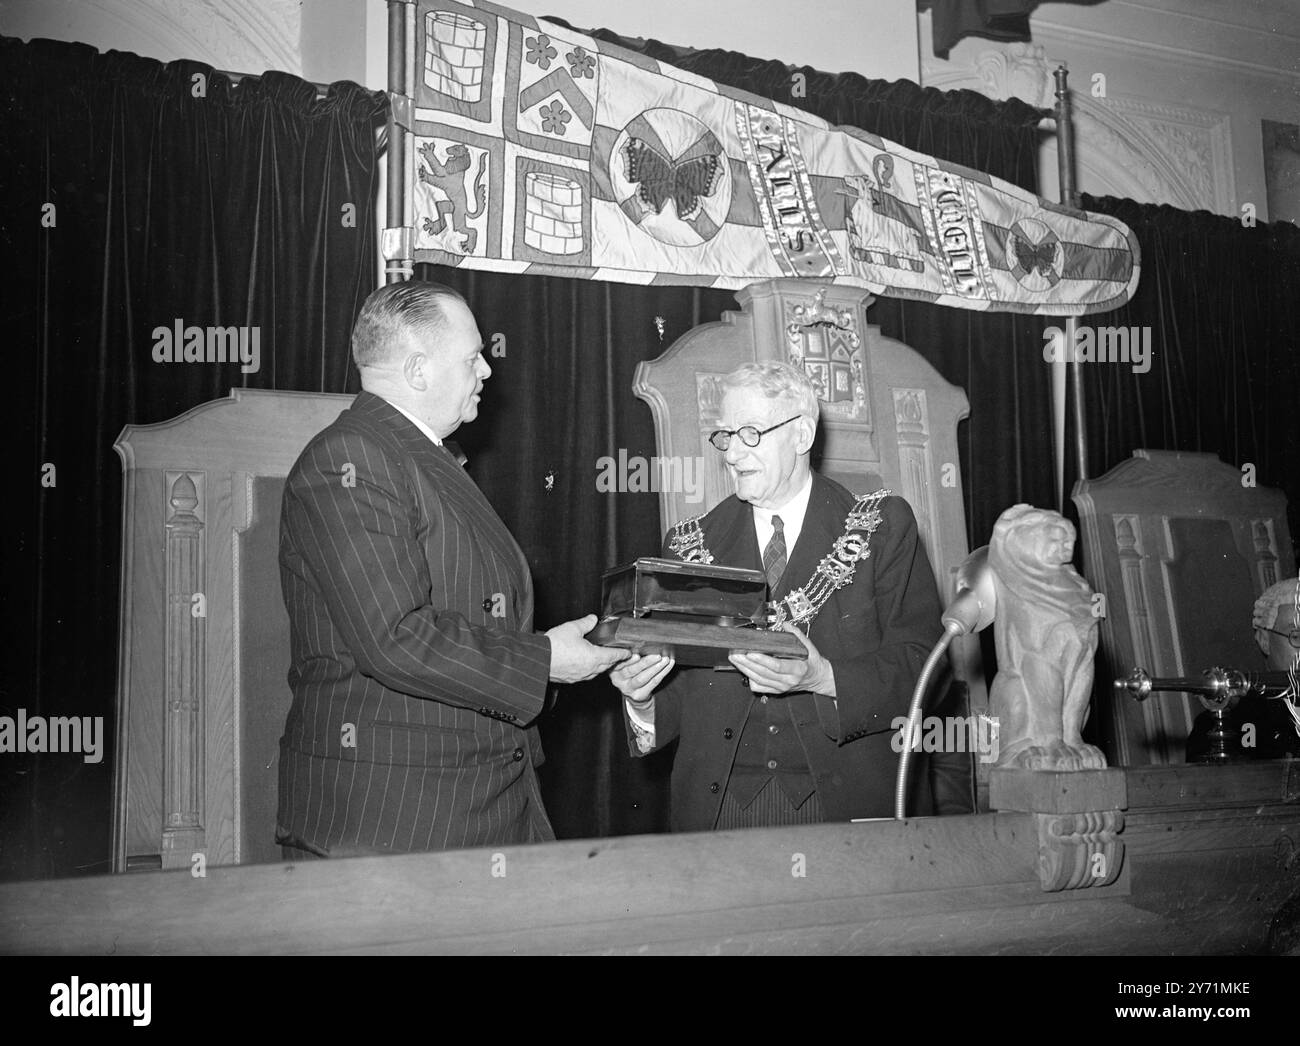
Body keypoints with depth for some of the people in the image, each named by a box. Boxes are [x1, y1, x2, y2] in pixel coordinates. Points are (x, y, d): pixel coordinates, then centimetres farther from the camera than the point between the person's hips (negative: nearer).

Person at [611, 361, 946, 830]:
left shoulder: (882, 528, 2)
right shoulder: (690, 544, 9)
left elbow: (922, 666, -6)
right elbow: (677, 695, 8)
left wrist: (825, 679, -21)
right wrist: (641, 701, -13)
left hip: (845, 802, -2)